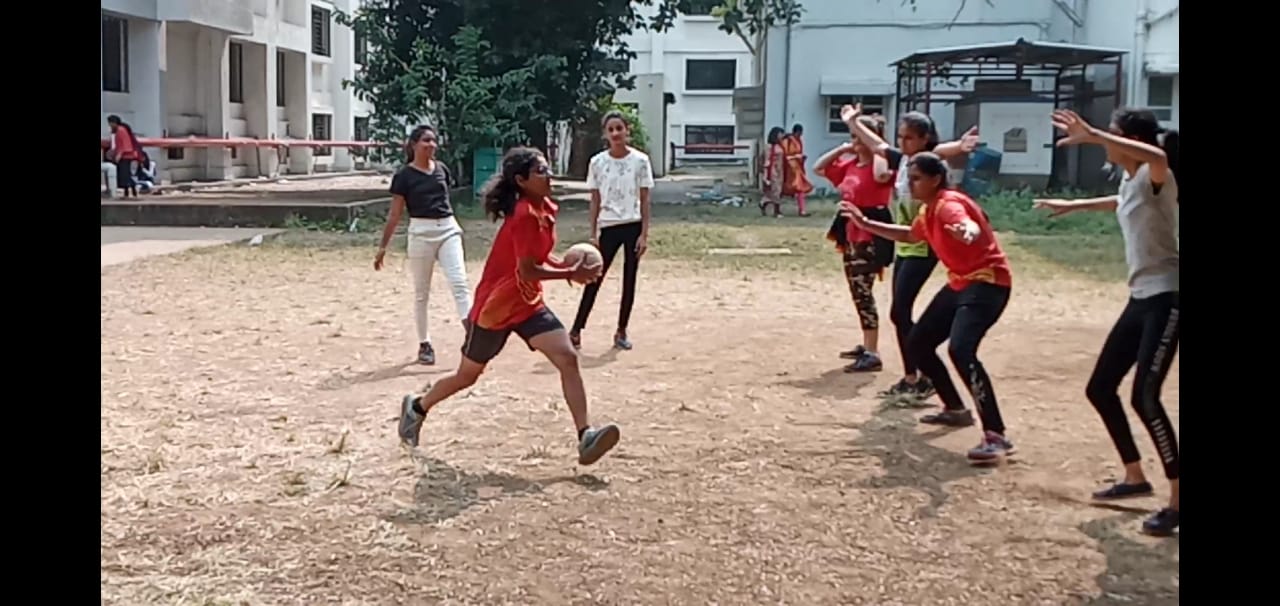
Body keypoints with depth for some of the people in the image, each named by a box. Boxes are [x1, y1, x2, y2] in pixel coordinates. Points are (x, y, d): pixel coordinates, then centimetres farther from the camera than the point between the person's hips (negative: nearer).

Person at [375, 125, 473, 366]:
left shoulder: (442, 169, 8)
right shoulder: (404, 175, -4)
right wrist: (383, 246, -5)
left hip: (448, 229, 3)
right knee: (421, 292, 6)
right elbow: (395, 214, -3)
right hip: (421, 232, -3)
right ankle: (424, 344, 17)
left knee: (459, 282, -11)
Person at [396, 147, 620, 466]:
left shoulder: (544, 208, 2)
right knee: (467, 374, 11)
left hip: (528, 303, 7)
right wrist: (571, 274, -21)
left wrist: (567, 266, 0)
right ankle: (417, 407, 37)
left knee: (568, 358, -12)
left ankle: (585, 436, -18)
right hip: (495, 306, -7)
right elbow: (527, 271, -26)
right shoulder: (525, 215, -24)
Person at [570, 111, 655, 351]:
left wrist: (644, 234, -7)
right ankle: (576, 330, 4)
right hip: (608, 227, 0)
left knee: (629, 280, 5)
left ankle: (621, 331, 16)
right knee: (594, 279, -1)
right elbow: (595, 201, 4)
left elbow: (644, 200, -2)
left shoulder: (640, 160, -3)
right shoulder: (597, 162, 0)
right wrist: (593, 234, 1)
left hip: (633, 226, 0)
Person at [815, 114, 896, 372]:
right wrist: (841, 149, 7)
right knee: (858, 292, 16)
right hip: (851, 232, 9)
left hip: (870, 235, -9)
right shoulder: (849, 165, 11)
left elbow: (881, 175, -38)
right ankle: (867, 345, 28)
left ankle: (873, 354, -8)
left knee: (863, 292, -11)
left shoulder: (879, 163, -13)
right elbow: (819, 167, 20)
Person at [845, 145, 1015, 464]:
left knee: (961, 350, -29)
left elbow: (969, 225, -44)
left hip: (988, 282, -10)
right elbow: (910, 236, 32)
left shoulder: (949, 204, -20)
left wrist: (967, 233, -69)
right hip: (960, 282, 10)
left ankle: (996, 437, -29)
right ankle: (956, 409, 31)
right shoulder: (928, 210, 9)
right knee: (918, 343, 13)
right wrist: (866, 224, 29)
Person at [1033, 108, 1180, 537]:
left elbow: (1159, 156, -41)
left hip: (1167, 297, -10)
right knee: (1100, 389, 12)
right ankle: (1135, 477, 26)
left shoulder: (1155, 177, -14)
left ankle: (1177, 500, -8)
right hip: (1140, 298, 10)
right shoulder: (1129, 182, 12)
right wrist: (1074, 206, 45)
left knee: (1145, 397, -17)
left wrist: (1092, 135, -41)